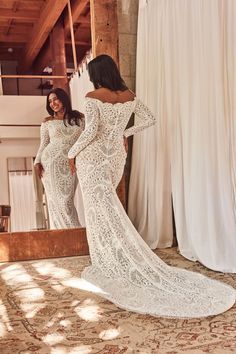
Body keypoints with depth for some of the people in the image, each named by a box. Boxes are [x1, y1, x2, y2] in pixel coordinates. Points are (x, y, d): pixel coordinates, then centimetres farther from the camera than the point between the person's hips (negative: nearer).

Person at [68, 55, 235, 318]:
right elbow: (149, 119, 12)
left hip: (92, 157, -6)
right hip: (116, 156, 6)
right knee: (106, 208, 19)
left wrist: (72, 153, -9)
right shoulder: (129, 96, 5)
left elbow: (90, 131, -21)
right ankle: (114, 263, 27)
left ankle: (113, 268, -1)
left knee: (101, 210, -2)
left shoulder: (93, 97, -12)